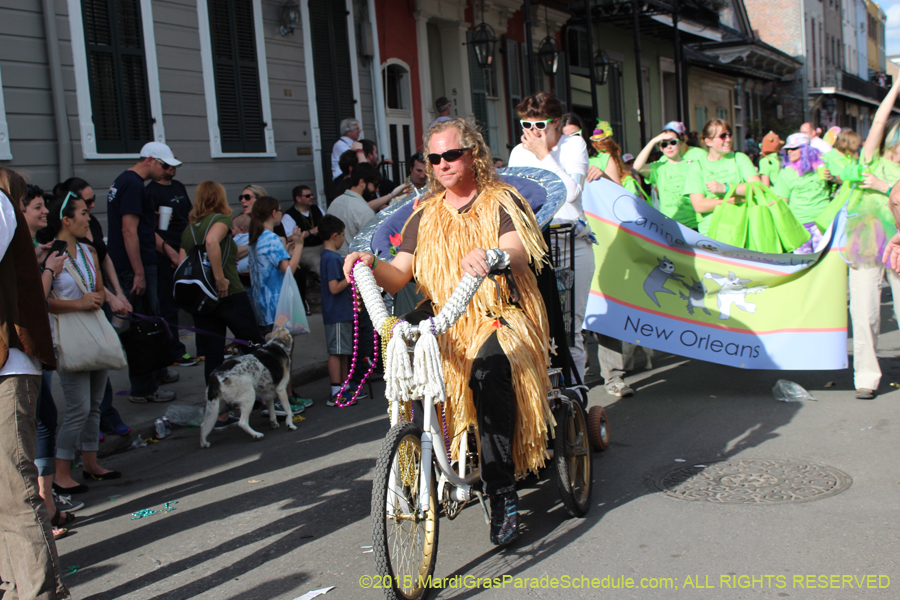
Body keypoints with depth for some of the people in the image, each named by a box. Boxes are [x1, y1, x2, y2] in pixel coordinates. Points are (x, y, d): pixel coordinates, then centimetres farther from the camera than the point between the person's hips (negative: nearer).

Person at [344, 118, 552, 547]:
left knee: (489, 370, -33)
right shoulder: (426, 215, 15)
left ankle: (503, 498, -24)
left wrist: (490, 258, -40)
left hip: (503, 318, -4)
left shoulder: (502, 202, 2)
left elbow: (519, 254, -18)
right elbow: (397, 277, 6)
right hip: (447, 326, 5)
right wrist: (370, 267, -16)